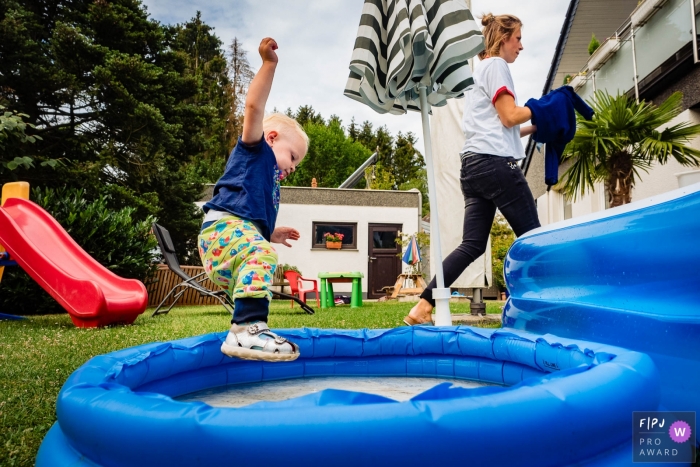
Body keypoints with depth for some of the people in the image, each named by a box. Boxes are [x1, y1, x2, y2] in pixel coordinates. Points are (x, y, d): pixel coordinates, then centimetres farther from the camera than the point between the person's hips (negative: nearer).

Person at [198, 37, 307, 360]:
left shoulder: (268, 181, 35)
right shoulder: (255, 150, 11)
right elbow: (254, 107, -6)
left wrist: (271, 234, 27)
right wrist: (269, 64, -10)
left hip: (238, 230, 11)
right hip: (224, 225, -11)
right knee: (261, 255, -34)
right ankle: (247, 328, -46)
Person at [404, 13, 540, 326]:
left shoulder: (479, 71, 30)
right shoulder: (496, 65, 1)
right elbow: (509, 116, -10)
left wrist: (534, 128, 23)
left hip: (473, 164, 9)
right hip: (495, 162, -9)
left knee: (472, 245, 1)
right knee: (531, 237, 2)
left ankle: (422, 308, -6)